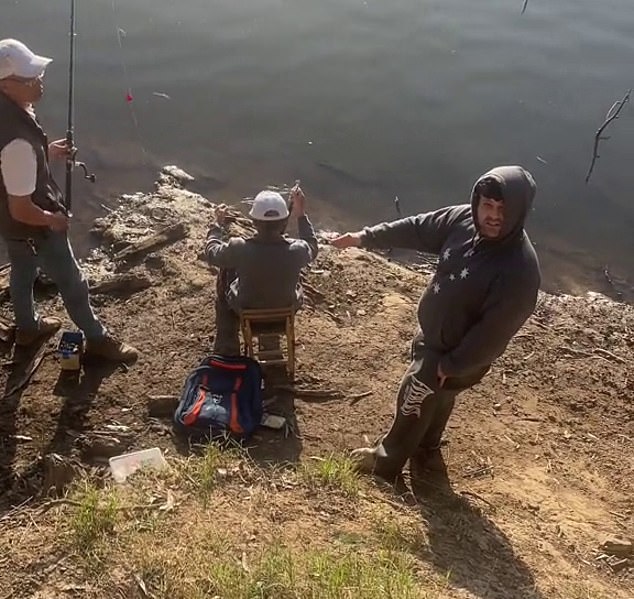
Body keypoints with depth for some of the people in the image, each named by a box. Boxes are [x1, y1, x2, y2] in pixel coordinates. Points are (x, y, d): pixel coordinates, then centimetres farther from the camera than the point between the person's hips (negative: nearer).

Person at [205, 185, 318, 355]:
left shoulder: (239, 249, -34)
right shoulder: (296, 251, -31)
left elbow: (211, 252, -9)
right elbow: (312, 248, -3)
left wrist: (218, 223, 6)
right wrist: (301, 214, -1)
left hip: (246, 311, -1)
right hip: (286, 310, 2)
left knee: (225, 271, 27)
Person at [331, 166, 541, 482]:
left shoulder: (520, 270, -34)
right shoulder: (464, 219, -14)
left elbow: (493, 332, -29)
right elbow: (417, 228, 1)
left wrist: (452, 365, -20)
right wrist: (366, 237, 5)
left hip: (455, 355, -7)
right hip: (432, 337, 7)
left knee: (413, 404, 13)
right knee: (434, 403, 28)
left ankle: (386, 462, 39)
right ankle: (427, 453, 54)